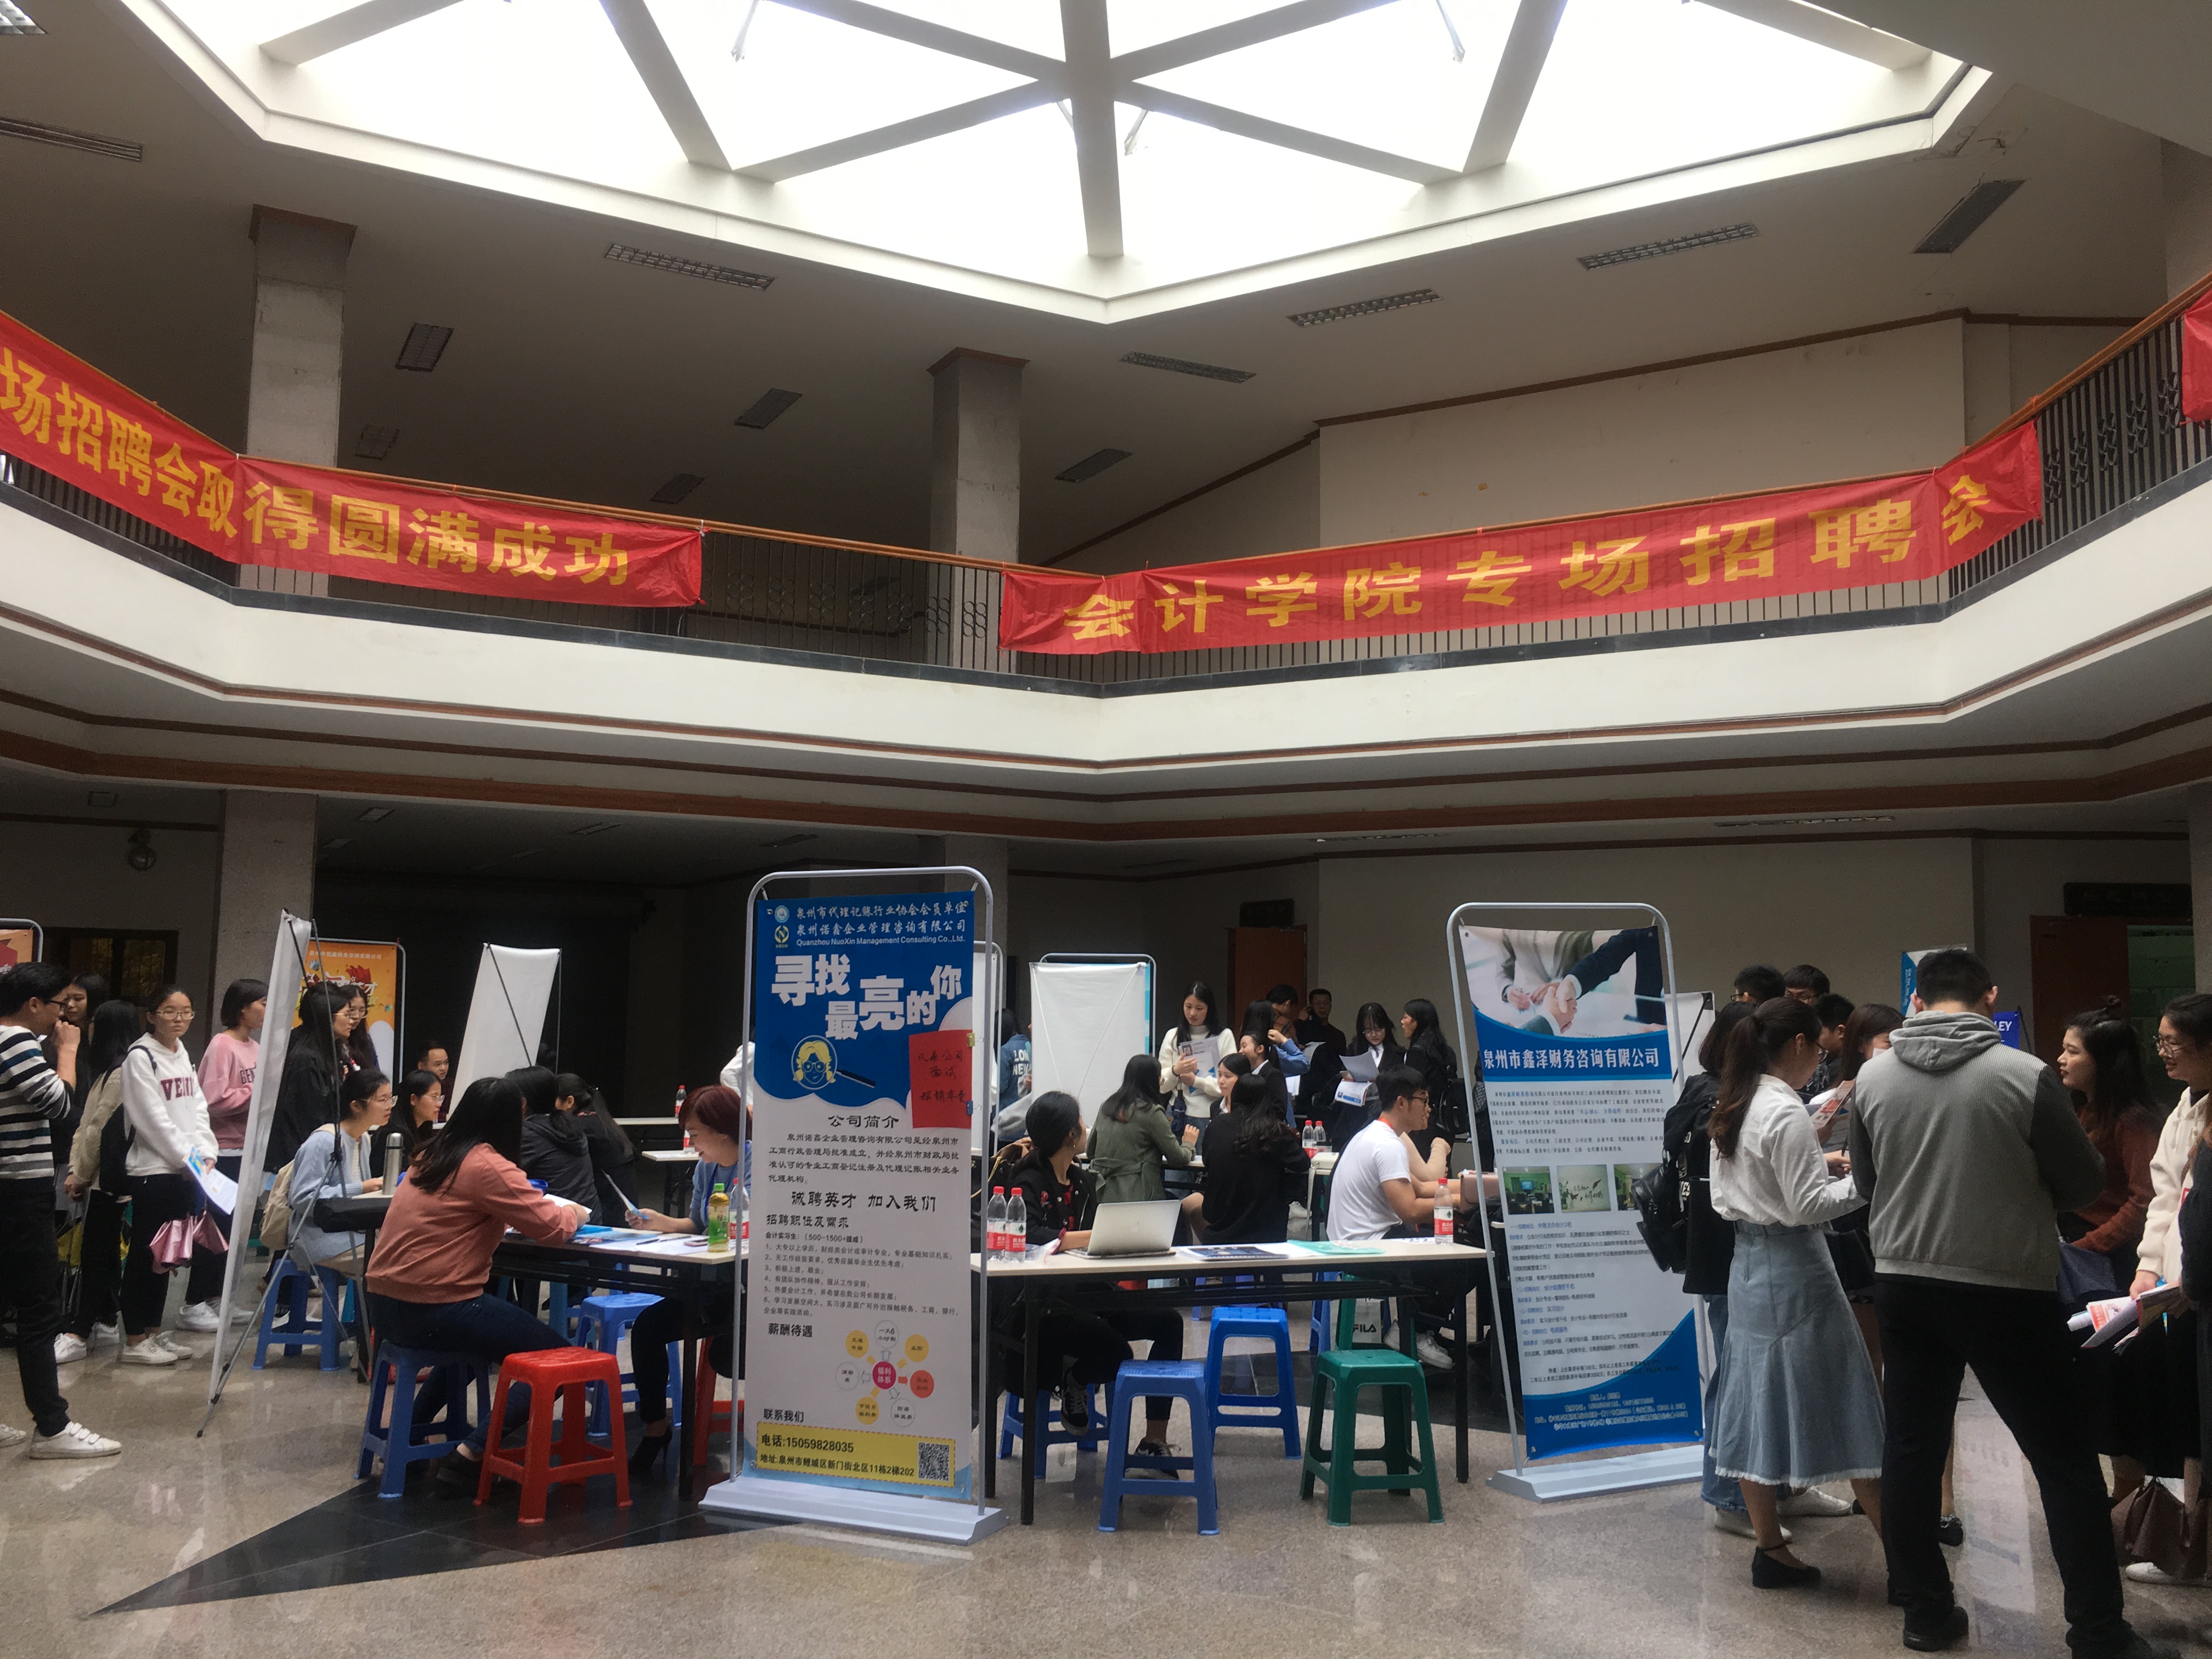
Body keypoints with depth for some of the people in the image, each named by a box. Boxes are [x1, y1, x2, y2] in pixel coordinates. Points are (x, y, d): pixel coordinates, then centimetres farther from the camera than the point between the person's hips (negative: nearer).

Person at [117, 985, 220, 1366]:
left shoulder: (183, 1056, 14)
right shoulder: (141, 1057, -9)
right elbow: (153, 1119, -14)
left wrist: (206, 1154, -1)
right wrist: (188, 1158, -15)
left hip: (186, 1171, 7)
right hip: (152, 1170, -7)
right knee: (144, 1253, -3)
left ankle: (154, 1332, 20)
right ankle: (134, 1342, 3)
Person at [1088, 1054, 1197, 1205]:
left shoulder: (1107, 1106, 11)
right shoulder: (1151, 1112, -8)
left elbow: (1091, 1151, 20)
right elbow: (1178, 1159, -3)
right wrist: (1189, 1144, 18)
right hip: (1135, 1196, -7)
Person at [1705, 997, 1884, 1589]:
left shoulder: (1731, 1108, 9)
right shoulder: (1787, 1112, -17)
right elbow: (1805, 1208, -18)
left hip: (1748, 1263, 8)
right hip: (1794, 1269, -8)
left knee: (1756, 1404, 10)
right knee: (1841, 1405, -1)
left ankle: (1768, 1548, 17)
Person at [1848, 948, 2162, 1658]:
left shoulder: (1872, 1077, -4)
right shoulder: (2025, 1075, -14)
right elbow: (2084, 1183, -3)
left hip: (1904, 1283, 3)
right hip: (2007, 1290, -3)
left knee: (1912, 1448, 13)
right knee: (2066, 1461, 10)